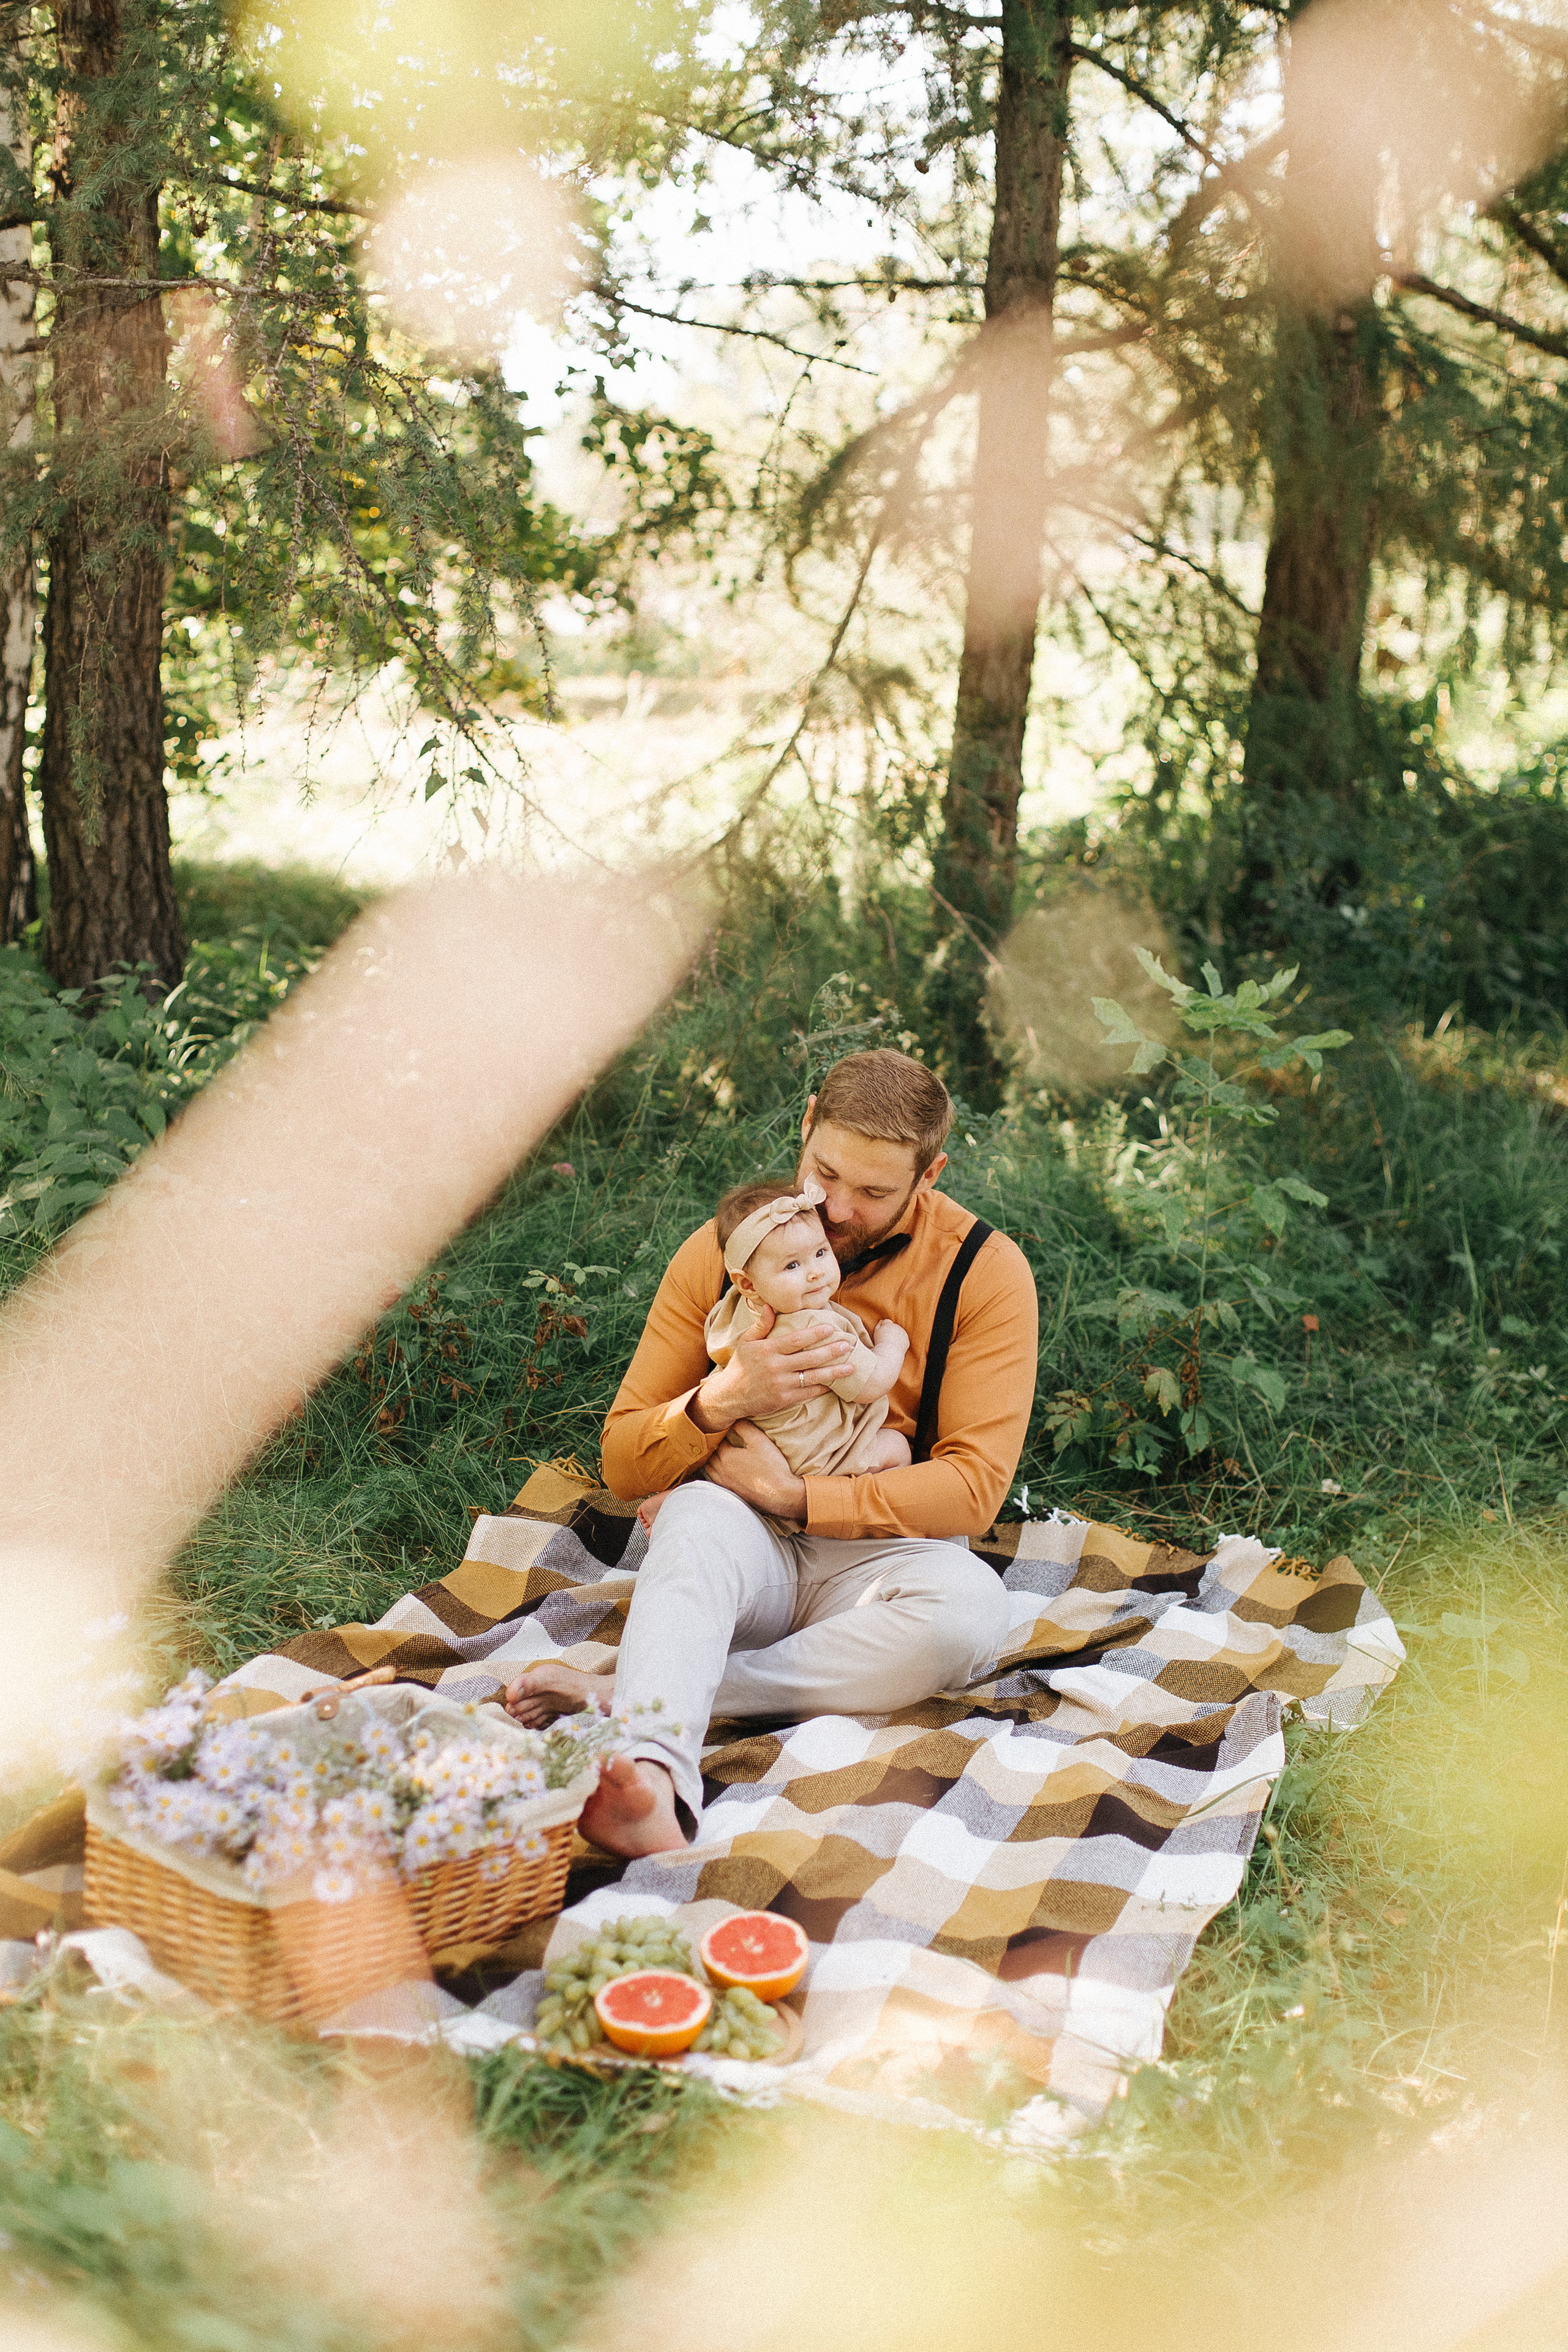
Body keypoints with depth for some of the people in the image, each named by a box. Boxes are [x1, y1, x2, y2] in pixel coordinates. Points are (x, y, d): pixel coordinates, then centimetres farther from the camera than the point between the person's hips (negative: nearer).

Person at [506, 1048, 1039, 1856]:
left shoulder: (985, 1272, -5)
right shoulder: (722, 1250, -1)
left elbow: (973, 1485, -10)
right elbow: (624, 1463, 0)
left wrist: (797, 1496, -19)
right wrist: (722, 1401, -21)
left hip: (880, 1551, 0)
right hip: (744, 1547, 1)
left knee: (968, 1607, -35)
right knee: (698, 1513, -35)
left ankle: (626, 1695, -35)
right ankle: (653, 1776, -59)